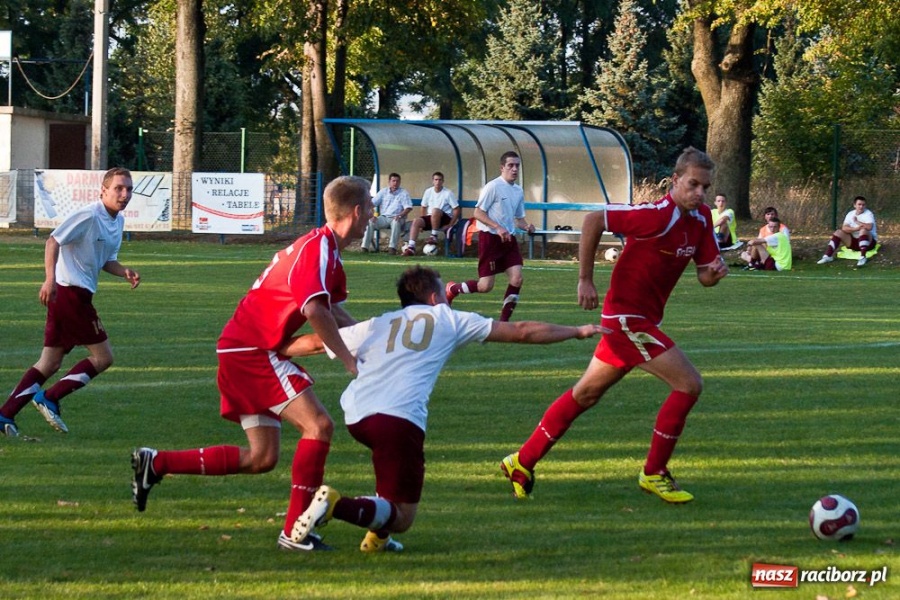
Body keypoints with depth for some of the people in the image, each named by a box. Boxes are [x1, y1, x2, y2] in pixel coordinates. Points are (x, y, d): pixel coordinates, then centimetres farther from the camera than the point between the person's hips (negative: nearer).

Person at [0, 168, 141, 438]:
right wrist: (50, 279, -30)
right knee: (102, 357, -5)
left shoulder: (118, 221, 16)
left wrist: (124, 272, 3)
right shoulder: (89, 215, -13)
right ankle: (49, 398, -3)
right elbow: (53, 241, -18)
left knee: (49, 364, 9)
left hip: (80, 294, 10)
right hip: (70, 291, -10)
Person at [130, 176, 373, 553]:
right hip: (253, 349, -10)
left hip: (242, 351, 10)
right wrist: (349, 360, -22)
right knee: (318, 425, -15)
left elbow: (334, 312, 26)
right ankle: (294, 531, -15)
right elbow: (315, 311, -30)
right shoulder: (319, 248, -17)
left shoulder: (328, 251, 16)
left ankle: (156, 463, 13)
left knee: (261, 457, 9)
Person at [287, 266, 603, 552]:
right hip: (399, 417, -5)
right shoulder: (448, 319, 19)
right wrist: (577, 332, 33)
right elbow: (523, 332, 23)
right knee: (401, 518, 2)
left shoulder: (377, 325, 25)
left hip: (355, 416, 5)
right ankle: (336, 505, -26)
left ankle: (377, 536, 19)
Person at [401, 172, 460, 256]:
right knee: (416, 222, -23)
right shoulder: (428, 192, 6)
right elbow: (424, 207, 17)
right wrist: (423, 222, 6)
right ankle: (411, 247, -30)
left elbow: (457, 209, -8)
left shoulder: (448, 193, -7)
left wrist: (450, 225, -14)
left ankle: (434, 236, -23)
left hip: (445, 218, -4)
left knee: (435, 210, -37)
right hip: (431, 218, 4)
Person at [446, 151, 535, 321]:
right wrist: (498, 228, -23)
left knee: (517, 279, -10)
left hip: (509, 239, 7)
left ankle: (504, 320, 0)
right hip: (490, 238, -7)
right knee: (485, 286, -7)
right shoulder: (493, 187, -11)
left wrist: (526, 226, -1)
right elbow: (478, 213, -13)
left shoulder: (518, 191, 11)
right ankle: (452, 289, 21)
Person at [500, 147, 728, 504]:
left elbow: (704, 276, 9)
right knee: (688, 384, -11)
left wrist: (715, 271, -15)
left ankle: (523, 461, 26)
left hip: (642, 319, 9)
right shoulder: (659, 216, -23)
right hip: (628, 316, -9)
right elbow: (594, 220, -22)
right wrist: (585, 280, -19)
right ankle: (654, 473, 0)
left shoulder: (701, 218, 4)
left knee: (586, 394, 17)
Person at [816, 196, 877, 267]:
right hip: (853, 241, 4)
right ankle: (828, 256, -20)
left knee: (863, 230, -35)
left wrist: (857, 222, -21)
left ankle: (863, 257, -44)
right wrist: (856, 229, -28)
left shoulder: (868, 214, -11)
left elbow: (869, 227, -29)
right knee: (838, 232, -13)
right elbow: (844, 228, -12)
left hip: (869, 241, -4)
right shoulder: (850, 214, 2)